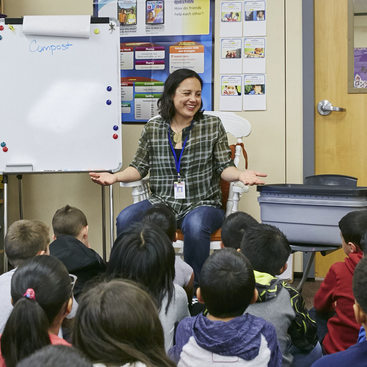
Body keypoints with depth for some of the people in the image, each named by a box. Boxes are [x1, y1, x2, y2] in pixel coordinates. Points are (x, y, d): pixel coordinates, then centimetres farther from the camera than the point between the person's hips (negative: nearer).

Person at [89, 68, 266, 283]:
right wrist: (116, 177, -7)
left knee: (195, 225, -37)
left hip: (202, 204, -2)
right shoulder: (153, 128, 8)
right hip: (162, 203, 2)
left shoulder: (213, 125, 5)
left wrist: (240, 175, -18)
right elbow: (140, 167, 11)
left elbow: (224, 167, 4)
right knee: (126, 219, -25)